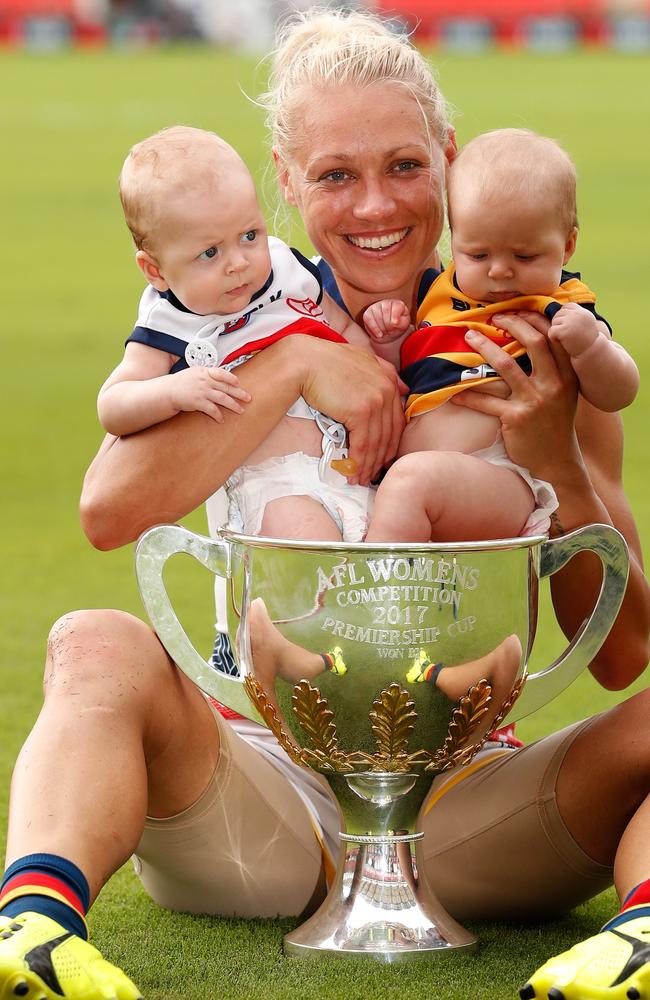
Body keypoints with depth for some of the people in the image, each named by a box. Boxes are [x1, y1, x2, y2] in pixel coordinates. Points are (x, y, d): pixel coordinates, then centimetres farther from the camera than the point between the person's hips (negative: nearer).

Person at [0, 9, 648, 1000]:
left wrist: (558, 464, -17)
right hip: (272, 791, 0)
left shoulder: (534, 362, 3)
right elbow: (109, 510, -14)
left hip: (469, 812, 0)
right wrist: (295, 365, -17)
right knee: (98, 647, -26)